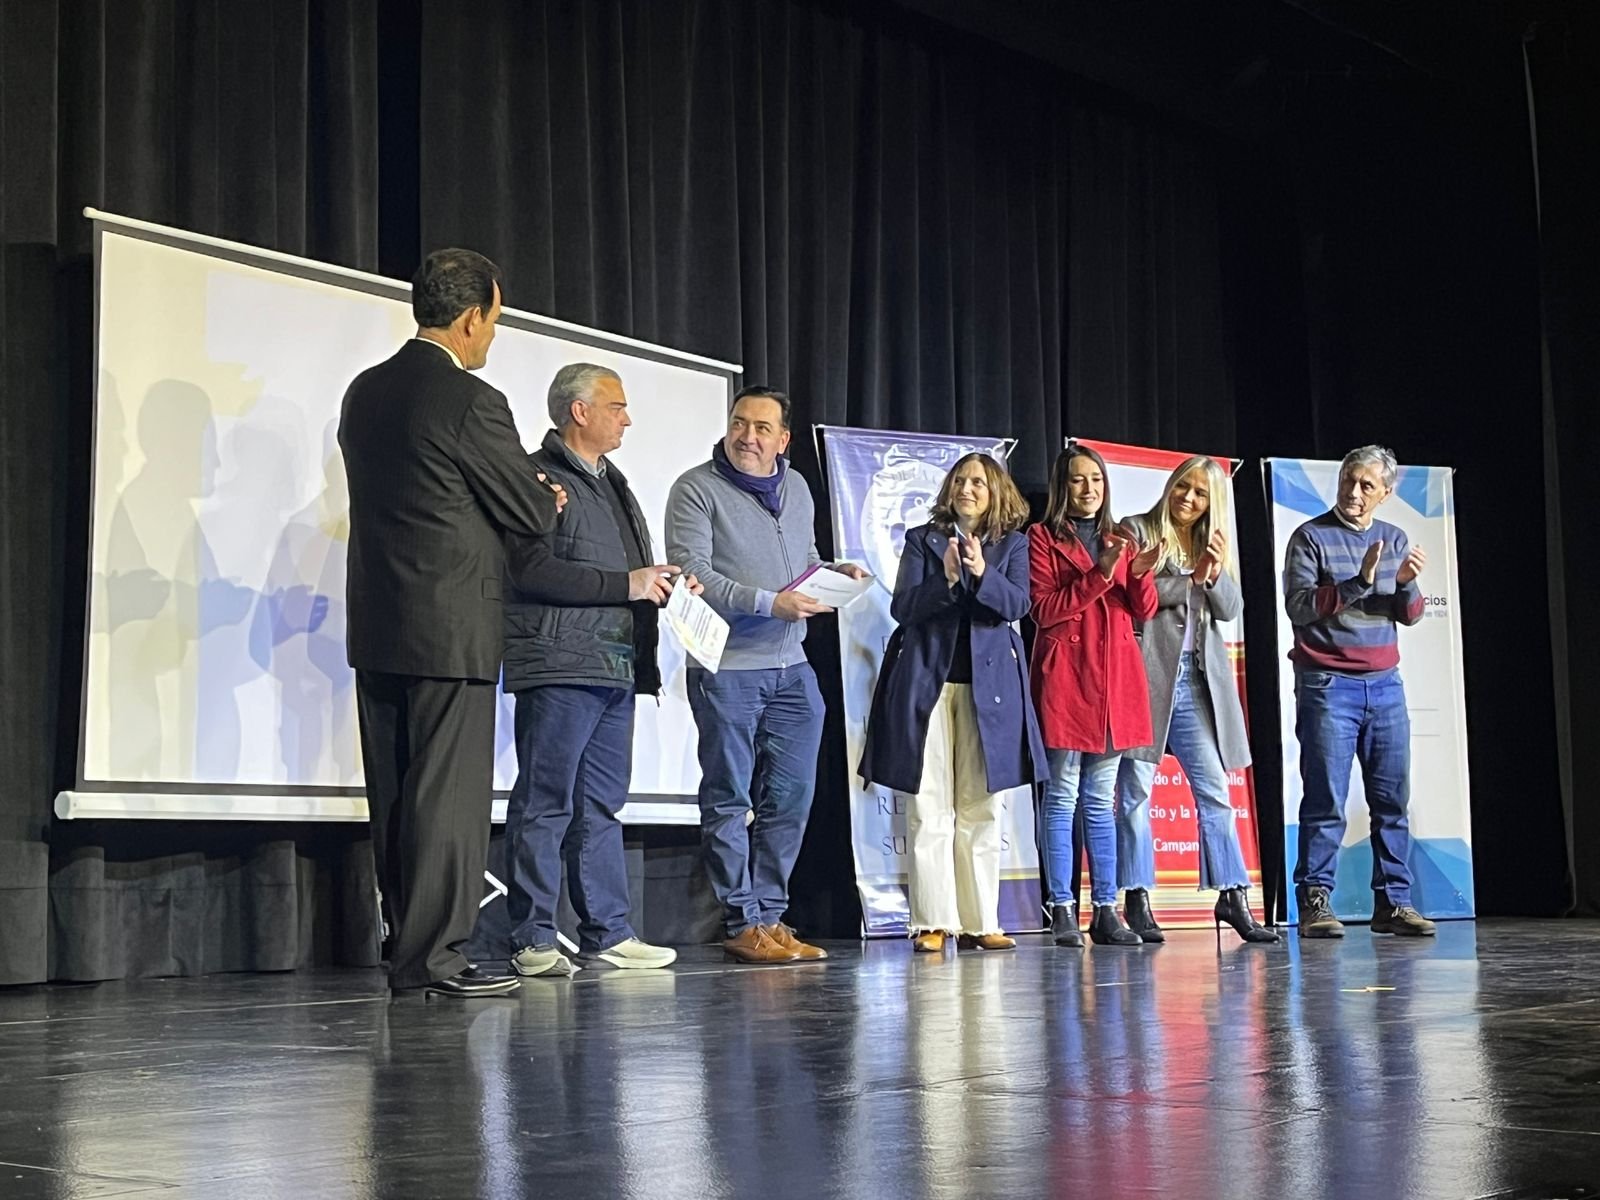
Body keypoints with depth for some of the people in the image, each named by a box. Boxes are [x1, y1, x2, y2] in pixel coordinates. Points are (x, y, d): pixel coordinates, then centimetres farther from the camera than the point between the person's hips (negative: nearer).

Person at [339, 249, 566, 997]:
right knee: (449, 793, -2)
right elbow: (531, 513, -8)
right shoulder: (471, 402, -14)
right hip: (450, 629, -8)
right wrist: (550, 499, 16)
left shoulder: (365, 392, 10)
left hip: (377, 626, 8)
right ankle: (433, 956, 0)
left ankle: (407, 946, 18)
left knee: (395, 793, 11)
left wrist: (529, 494, 18)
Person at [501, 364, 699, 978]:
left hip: (617, 668, 9)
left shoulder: (613, 484, 23)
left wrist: (663, 582, 8)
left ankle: (606, 933, 15)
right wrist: (625, 584, -15)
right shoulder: (540, 477, -6)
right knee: (545, 805, -6)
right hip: (558, 666, -9)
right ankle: (532, 940, -3)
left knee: (602, 805, 11)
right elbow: (533, 570, -18)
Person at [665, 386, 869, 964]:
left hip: (791, 667, 6)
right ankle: (744, 923, 6)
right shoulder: (697, 489, -6)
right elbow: (692, 573, -15)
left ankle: (770, 916, 16)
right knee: (730, 801, 0)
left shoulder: (796, 488, 15)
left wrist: (836, 573, 4)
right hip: (726, 668, -6)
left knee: (789, 799, 7)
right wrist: (770, 603, -22)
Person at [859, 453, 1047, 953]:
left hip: (989, 686, 1)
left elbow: (1017, 604, -5)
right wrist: (946, 579, -17)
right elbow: (903, 607, -1)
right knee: (928, 810, -5)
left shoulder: (1013, 544, 10)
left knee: (982, 811, 3)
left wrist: (982, 573, -23)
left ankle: (979, 922, 7)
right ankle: (932, 922, -3)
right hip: (928, 682, -1)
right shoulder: (922, 540, 9)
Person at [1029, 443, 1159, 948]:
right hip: (1064, 676, -5)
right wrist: (1097, 577, -17)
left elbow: (1144, 611, 9)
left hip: (1115, 678, 5)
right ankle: (1062, 911, -4)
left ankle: (1106, 911, 7)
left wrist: (1140, 575, -11)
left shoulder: (1118, 540, 18)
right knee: (1063, 796, -5)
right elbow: (1044, 611, -8)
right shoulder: (1044, 537, 3)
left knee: (1101, 800, 7)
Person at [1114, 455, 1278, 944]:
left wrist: (1216, 575, -10)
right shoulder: (1137, 532, 3)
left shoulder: (1213, 545, 19)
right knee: (1136, 788, -2)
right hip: (1147, 672, -5)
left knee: (1215, 788, 2)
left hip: (1199, 677, 5)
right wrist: (1192, 580, -11)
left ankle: (1233, 895, 5)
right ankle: (1137, 900, 2)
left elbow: (1231, 608, 9)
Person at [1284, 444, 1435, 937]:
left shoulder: (1395, 540, 14)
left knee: (1393, 799, 4)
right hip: (1328, 684, -5)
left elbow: (1411, 616, 10)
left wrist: (1406, 584, -11)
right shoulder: (1311, 537, -1)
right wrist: (1358, 582, -21)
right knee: (1325, 800, -7)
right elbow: (1299, 606, -12)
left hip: (1385, 684, 5)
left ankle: (1393, 902, 8)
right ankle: (1315, 903, -5)